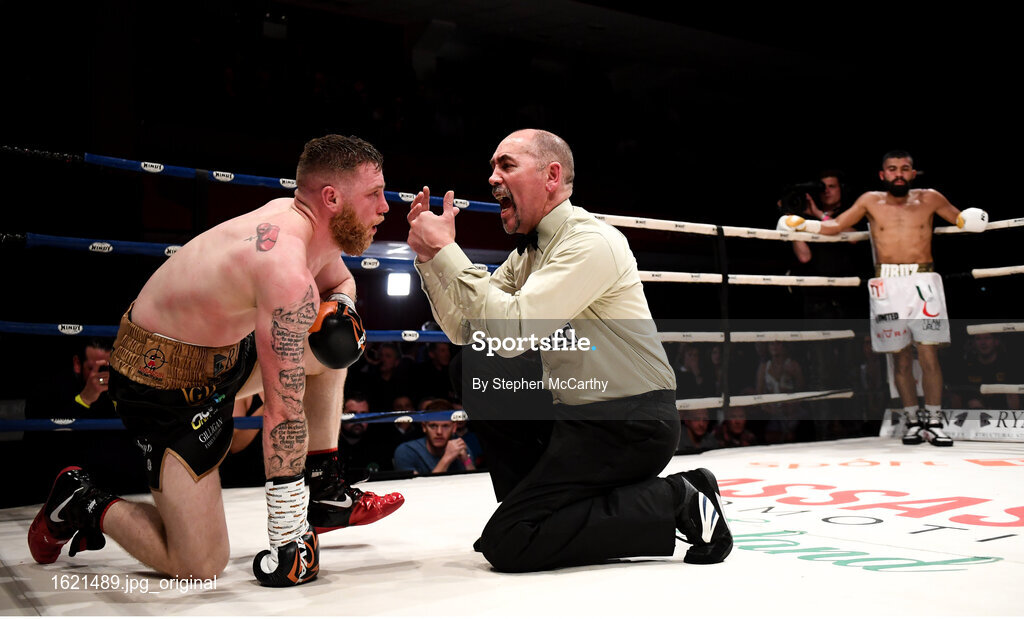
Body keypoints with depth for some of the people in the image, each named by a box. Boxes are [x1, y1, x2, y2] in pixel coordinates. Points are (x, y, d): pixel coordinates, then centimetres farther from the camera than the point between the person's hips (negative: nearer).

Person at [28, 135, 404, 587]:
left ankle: (324, 494, 18)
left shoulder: (293, 213, -5)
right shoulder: (287, 270, -31)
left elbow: (340, 281, 20)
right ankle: (83, 503, 15)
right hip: (167, 386, -9)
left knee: (333, 347, 13)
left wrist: (340, 311, -5)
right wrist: (287, 539, -23)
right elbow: (283, 412, -29)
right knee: (199, 565, -8)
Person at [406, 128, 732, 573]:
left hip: (631, 427, -9)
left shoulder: (590, 242, -18)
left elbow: (514, 331, -27)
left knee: (506, 544, -11)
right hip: (579, 414, 9)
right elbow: (466, 331, 9)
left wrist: (446, 250, -21)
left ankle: (676, 503, -4)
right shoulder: (528, 251, 11)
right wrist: (428, 256, -2)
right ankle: (532, 507, 15)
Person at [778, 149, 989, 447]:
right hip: (887, 285, 0)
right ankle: (913, 421, 11)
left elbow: (960, 219, 23)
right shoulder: (871, 201, 10)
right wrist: (799, 223, 1)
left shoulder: (929, 199, 10)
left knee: (929, 355, -6)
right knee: (901, 358, 3)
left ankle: (933, 421, 1)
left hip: (923, 281, 0)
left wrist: (973, 219, 1)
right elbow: (834, 226, 11)